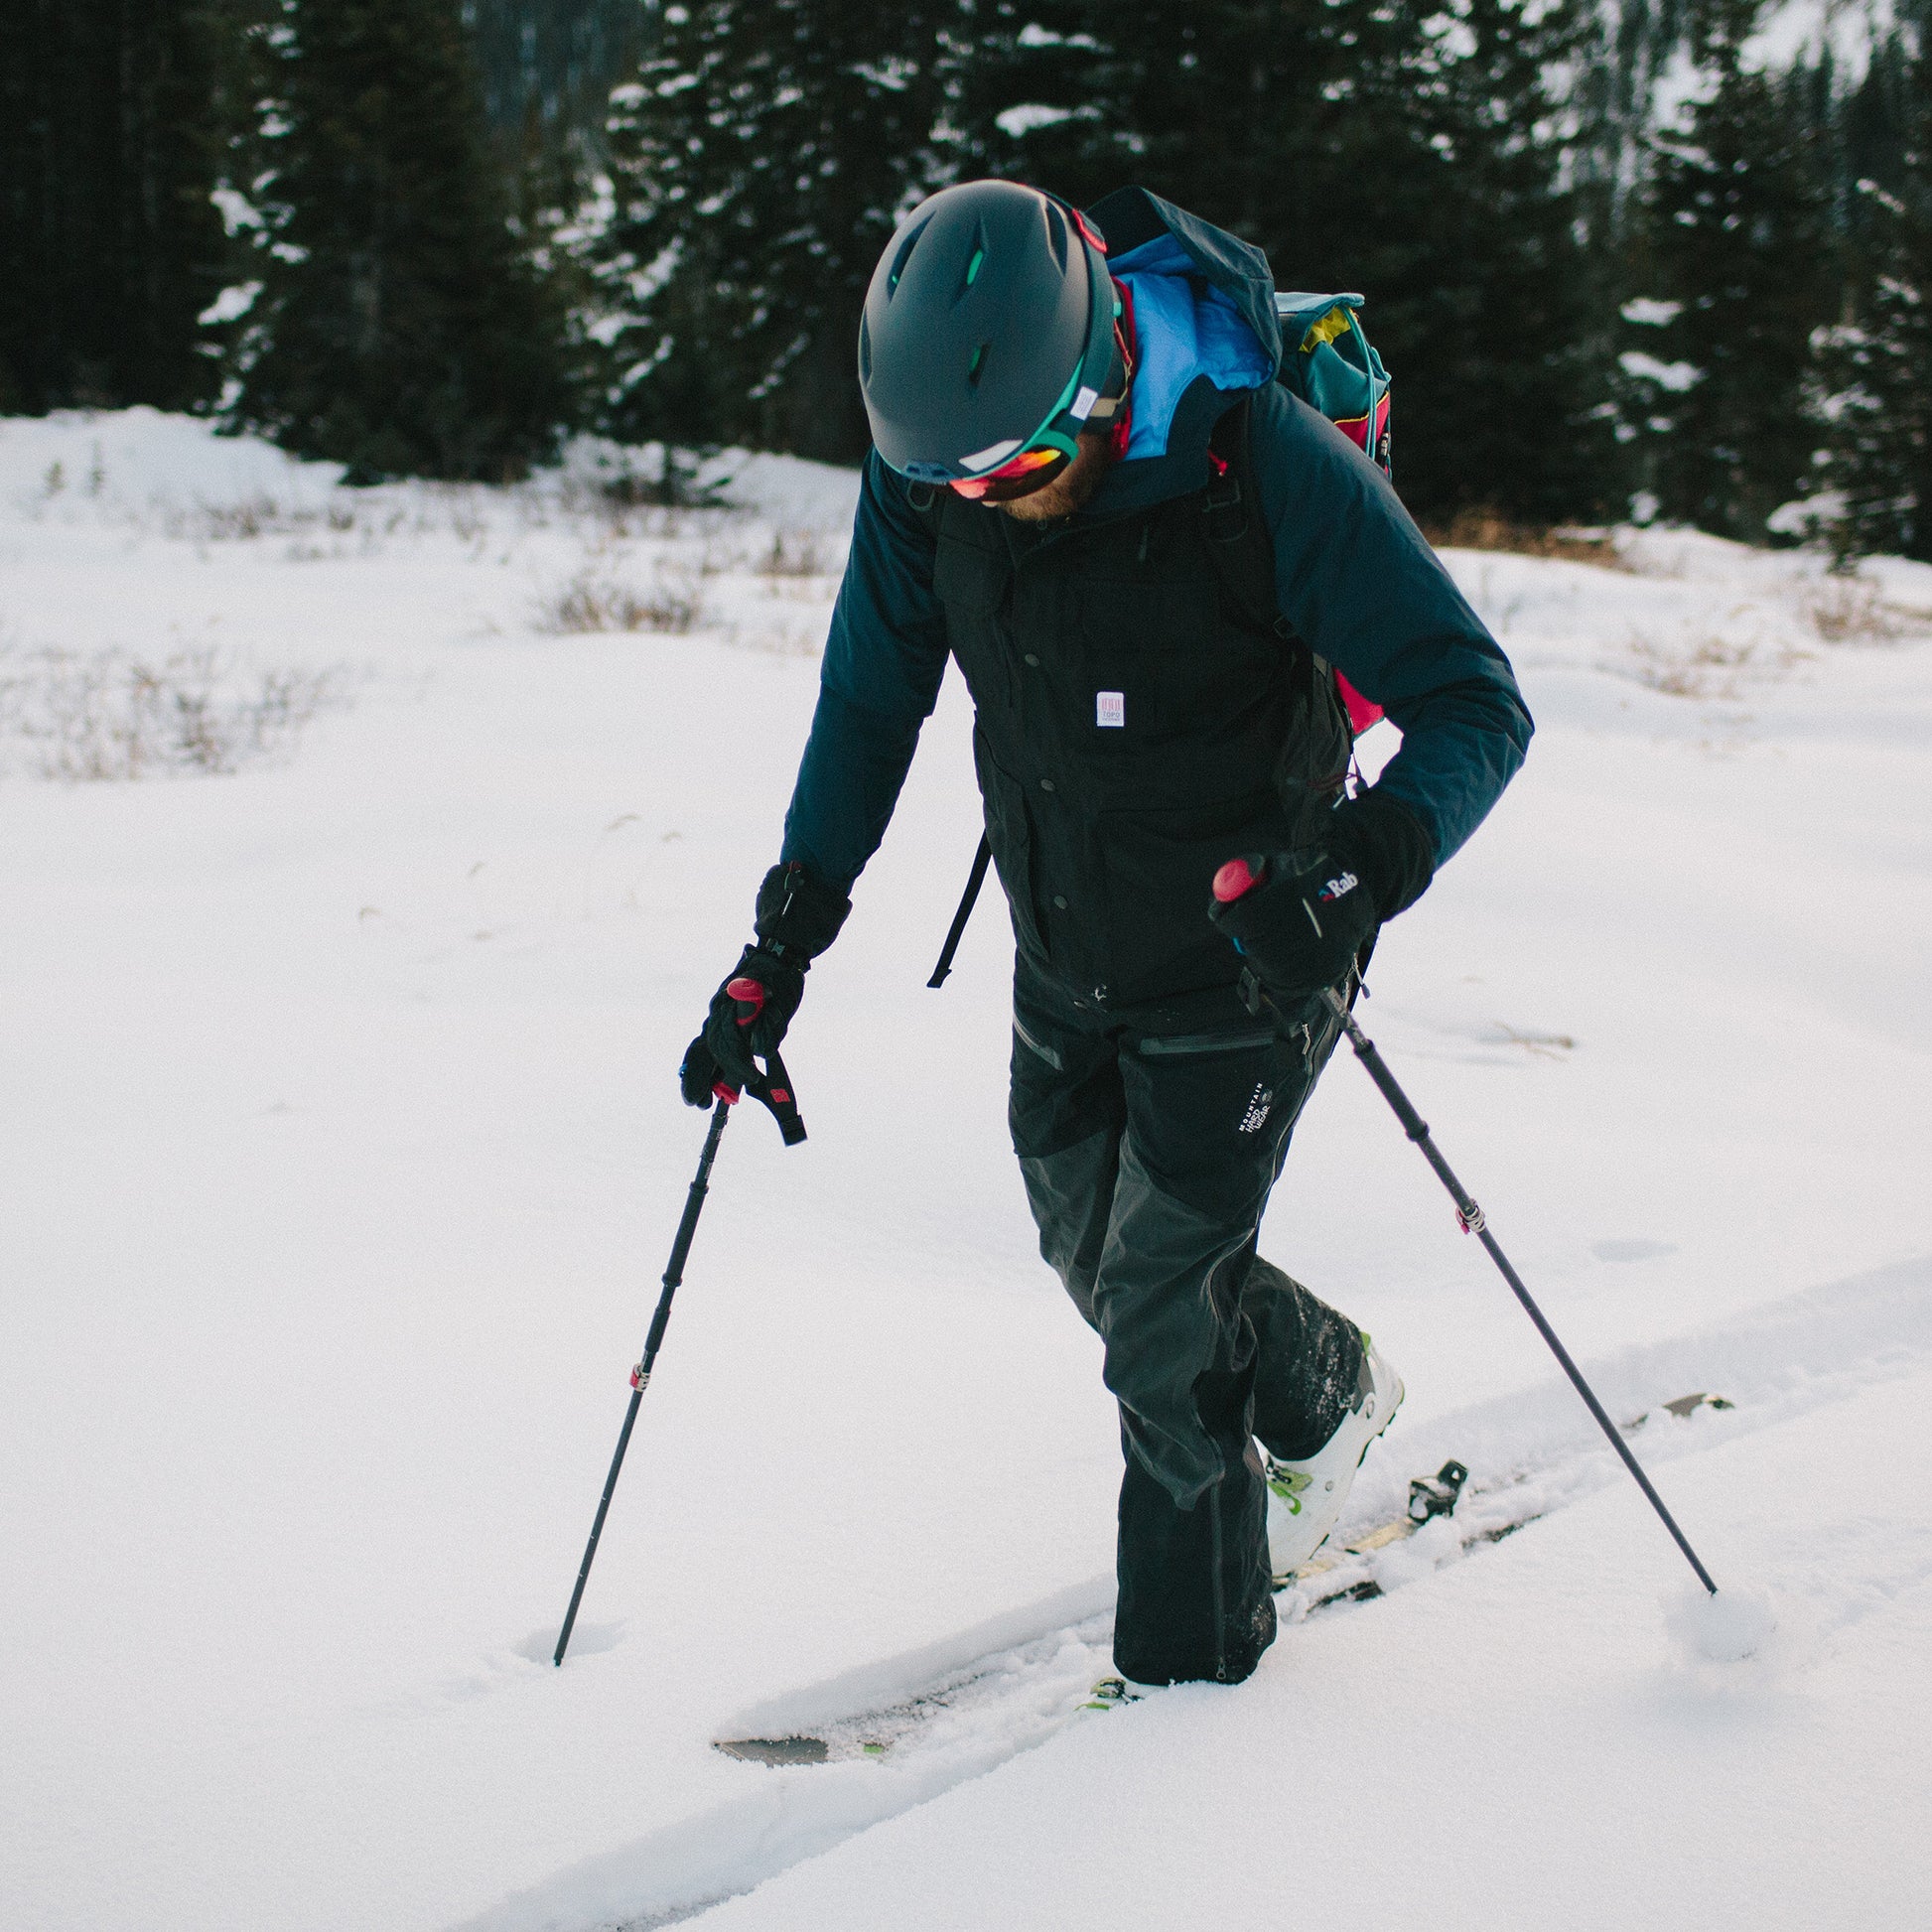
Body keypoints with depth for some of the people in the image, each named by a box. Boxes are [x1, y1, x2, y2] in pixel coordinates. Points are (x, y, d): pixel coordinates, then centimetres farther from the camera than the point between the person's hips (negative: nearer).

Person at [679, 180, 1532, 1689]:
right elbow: (871, 707, 2)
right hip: (1064, 969, 6)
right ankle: (1327, 1397, 47)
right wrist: (783, 943, 0)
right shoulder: (928, 463, -14)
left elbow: (1478, 709, -25)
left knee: (1159, 1315, -2)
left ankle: (1194, 1659, 18)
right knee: (1099, 1260, 19)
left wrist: (1365, 874, -44)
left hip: (1239, 966, -5)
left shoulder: (1266, 467, -29)